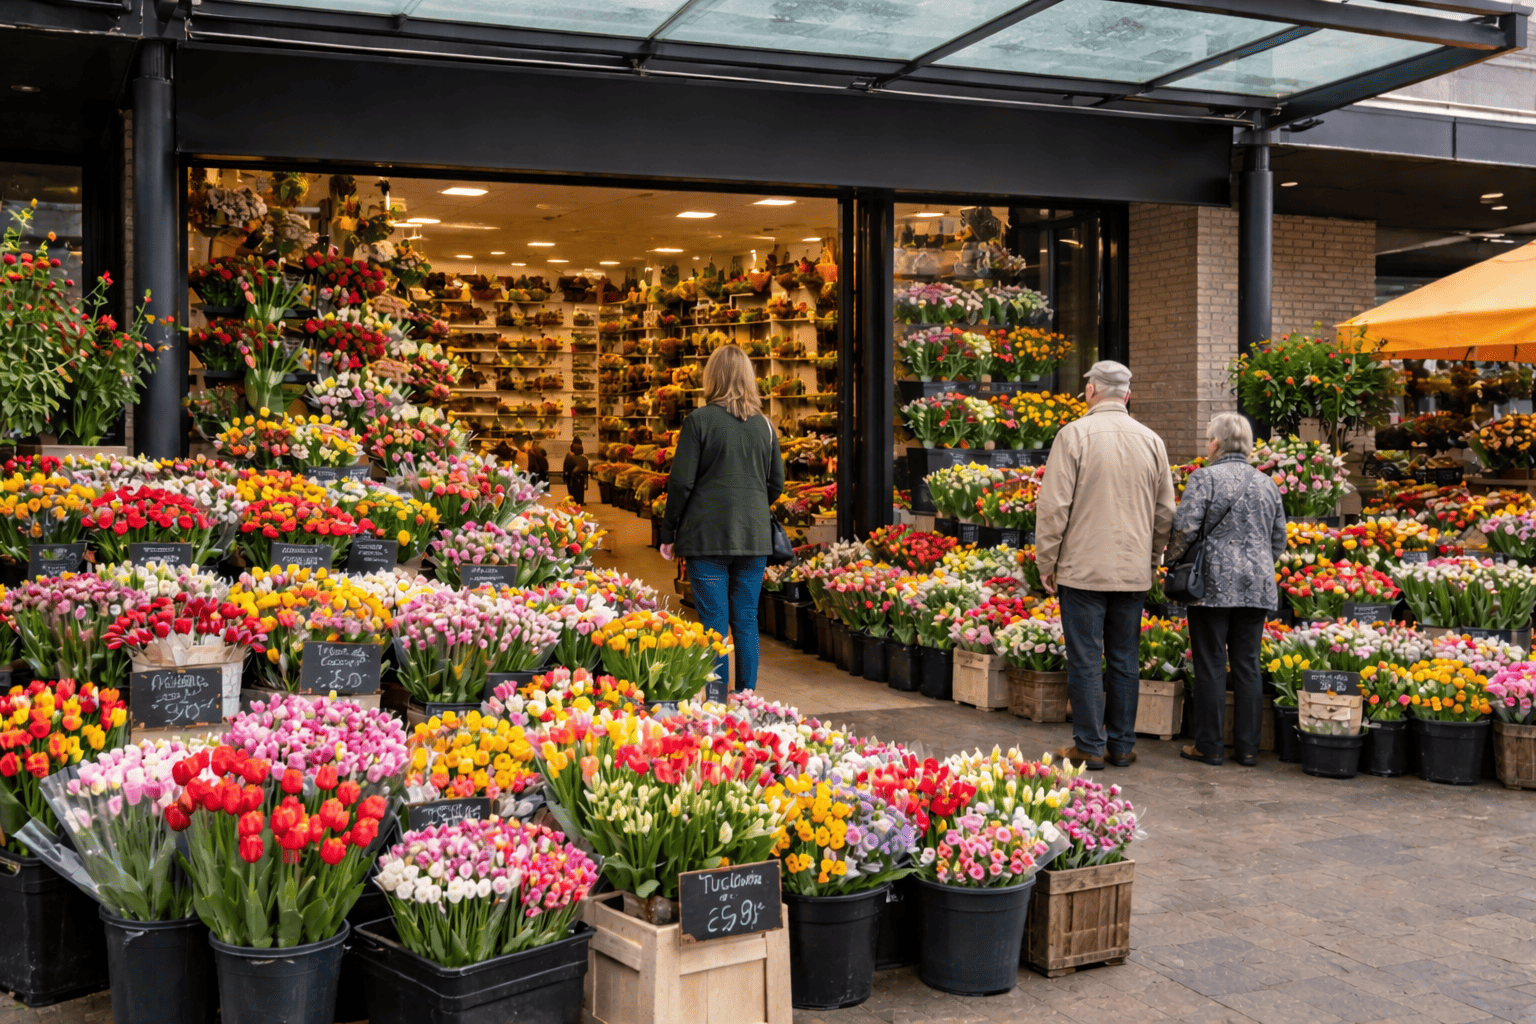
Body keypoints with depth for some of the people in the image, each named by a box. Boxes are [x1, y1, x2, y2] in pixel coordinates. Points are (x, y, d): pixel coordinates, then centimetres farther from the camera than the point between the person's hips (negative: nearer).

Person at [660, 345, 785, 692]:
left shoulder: (699, 420, -7)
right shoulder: (764, 424, 6)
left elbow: (681, 481, -7)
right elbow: (777, 483, 12)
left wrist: (669, 533, 2)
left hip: (708, 535, -3)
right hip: (755, 537, 4)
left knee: (714, 623, 1)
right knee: (746, 621, 9)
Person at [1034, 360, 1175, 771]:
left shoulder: (1075, 434, -8)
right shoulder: (1152, 441, 7)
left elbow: (1054, 505, -10)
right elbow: (1166, 511, 11)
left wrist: (1046, 561, -2)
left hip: (1083, 568, -4)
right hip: (1134, 572, 5)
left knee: (1086, 660, 1)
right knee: (1125, 660, 11)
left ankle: (1090, 746, 5)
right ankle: (1122, 745, 17)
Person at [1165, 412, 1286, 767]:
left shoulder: (1205, 478, -6)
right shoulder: (1267, 484, 12)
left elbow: (1184, 528, -12)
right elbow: (1279, 540, 17)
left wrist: (1172, 564, 2)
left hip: (1215, 584, -5)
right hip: (1258, 587, 5)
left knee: (1211, 665, 1)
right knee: (1247, 665, 9)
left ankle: (1207, 745, 5)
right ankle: (1247, 747, 12)